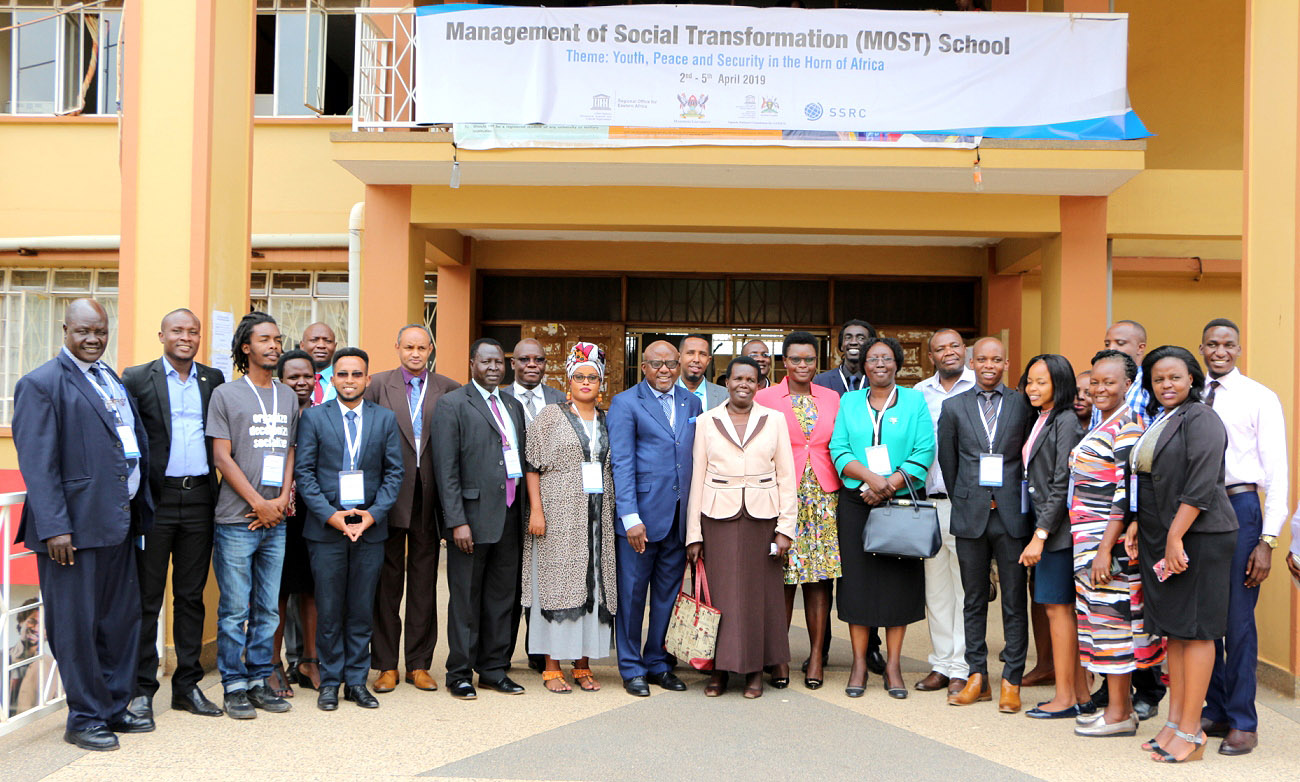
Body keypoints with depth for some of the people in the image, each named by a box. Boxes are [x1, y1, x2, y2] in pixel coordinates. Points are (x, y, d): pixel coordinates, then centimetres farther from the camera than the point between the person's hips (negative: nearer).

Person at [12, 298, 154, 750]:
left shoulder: (115, 382, 16)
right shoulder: (41, 384, -6)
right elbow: (37, 464, -12)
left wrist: (139, 509, 14)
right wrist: (54, 527, -18)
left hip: (119, 522, 7)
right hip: (76, 525, -7)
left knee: (122, 620, 14)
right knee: (77, 625, 3)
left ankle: (114, 708, 27)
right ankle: (85, 718, 15)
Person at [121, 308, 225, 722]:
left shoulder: (213, 380, 10)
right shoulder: (137, 379, 0)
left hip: (199, 499, 3)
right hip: (155, 499, -3)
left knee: (191, 596, 11)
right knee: (147, 598, 5)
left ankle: (188, 684, 21)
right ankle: (142, 688, 15)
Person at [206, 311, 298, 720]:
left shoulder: (288, 396, 14)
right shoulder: (225, 394, 0)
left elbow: (290, 452, 13)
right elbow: (222, 457, -5)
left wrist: (282, 499, -2)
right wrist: (258, 502, -10)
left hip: (276, 521, 4)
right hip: (236, 520, -4)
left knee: (268, 609, 9)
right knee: (234, 610, 0)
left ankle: (259, 681, 19)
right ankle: (234, 686, 11)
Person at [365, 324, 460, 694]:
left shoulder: (448, 389, 3)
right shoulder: (378, 384, 2)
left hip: (429, 497, 1)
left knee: (424, 581, 8)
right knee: (387, 580, 7)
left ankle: (419, 664, 18)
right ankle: (386, 665, 17)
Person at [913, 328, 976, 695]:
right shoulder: (919, 393, 12)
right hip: (929, 501, 4)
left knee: (965, 586, -1)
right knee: (935, 586, 9)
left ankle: (961, 668, 7)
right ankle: (940, 664, 19)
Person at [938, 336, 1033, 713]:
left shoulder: (1023, 405, 3)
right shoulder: (953, 407, 7)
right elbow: (947, 462, 11)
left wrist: (1018, 503, 4)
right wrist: (963, 501, 9)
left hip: (1012, 516, -1)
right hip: (970, 516, 1)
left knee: (1015, 602, 3)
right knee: (973, 601, 8)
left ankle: (1011, 681, 12)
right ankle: (977, 677, 18)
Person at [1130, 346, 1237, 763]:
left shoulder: (1200, 418, -10)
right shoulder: (1156, 421, 16)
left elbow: (1201, 485, -18)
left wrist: (1176, 537, -20)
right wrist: (1136, 523, 10)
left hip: (1197, 537, -8)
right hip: (1159, 537, 8)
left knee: (1194, 629, -3)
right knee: (1173, 630, 11)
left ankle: (1191, 732, 4)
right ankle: (1175, 721, 18)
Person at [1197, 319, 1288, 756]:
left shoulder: (1260, 399, -1)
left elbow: (1277, 473, -4)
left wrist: (1268, 541, -10)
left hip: (1238, 508, -4)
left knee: (1238, 619, -2)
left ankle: (1243, 724, 11)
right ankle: (1214, 712, 24)